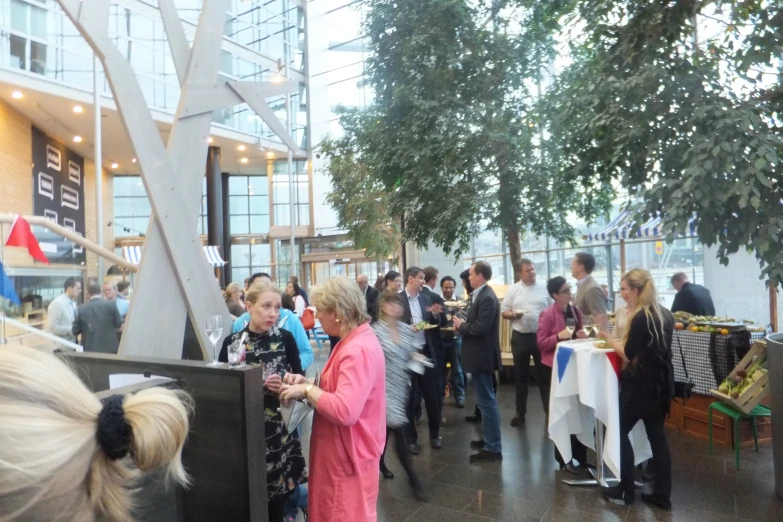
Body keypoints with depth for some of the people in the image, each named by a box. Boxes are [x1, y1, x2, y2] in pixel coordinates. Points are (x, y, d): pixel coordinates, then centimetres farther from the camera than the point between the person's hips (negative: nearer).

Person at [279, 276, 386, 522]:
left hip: (349, 456, -10)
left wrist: (307, 389, -22)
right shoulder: (354, 341, 7)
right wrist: (308, 383, -1)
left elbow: (344, 410, -35)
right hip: (341, 452, 10)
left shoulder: (358, 350, -27)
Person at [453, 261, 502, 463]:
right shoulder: (482, 295, 10)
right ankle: (488, 438, 33)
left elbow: (480, 328, -28)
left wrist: (461, 325, -13)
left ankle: (493, 448, 8)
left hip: (482, 356, -11)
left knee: (486, 401, -2)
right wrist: (464, 324, -2)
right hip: (480, 355, 11)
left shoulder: (487, 297, -21)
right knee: (486, 400, 20)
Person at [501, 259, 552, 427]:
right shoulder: (513, 289, 1)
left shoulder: (543, 289, 4)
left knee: (544, 374, 8)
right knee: (521, 376, 9)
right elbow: (504, 312, 2)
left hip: (541, 336, 0)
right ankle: (520, 412, 20)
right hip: (520, 337, 0)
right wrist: (514, 315, -18)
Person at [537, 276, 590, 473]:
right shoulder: (547, 314, -14)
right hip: (554, 368, -5)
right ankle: (564, 459, 18)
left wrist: (581, 336, -5)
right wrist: (559, 336, -28)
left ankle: (580, 456, 21)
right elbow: (541, 343, -15)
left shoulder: (575, 311, 4)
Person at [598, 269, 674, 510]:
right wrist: (621, 340, 10)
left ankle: (626, 491, 16)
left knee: (620, 432, 7)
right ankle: (662, 494, 20)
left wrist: (609, 338, -2)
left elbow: (629, 354, -15)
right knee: (657, 436, 14)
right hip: (661, 383, 8)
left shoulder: (640, 318, -19)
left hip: (640, 385, -8)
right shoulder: (665, 314, 7)